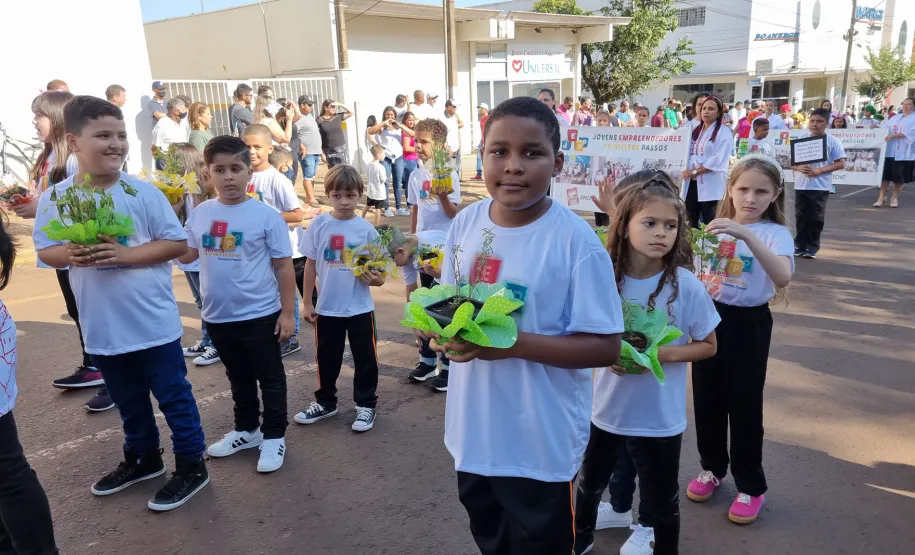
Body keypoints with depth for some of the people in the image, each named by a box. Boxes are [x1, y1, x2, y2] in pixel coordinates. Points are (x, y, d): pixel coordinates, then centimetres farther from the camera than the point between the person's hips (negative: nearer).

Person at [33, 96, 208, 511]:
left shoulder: (143, 192, -10)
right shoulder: (55, 198, -3)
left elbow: (177, 243, -8)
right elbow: (44, 250, 4)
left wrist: (126, 254, -20)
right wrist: (71, 254, -18)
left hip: (154, 322, -3)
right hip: (102, 327, 3)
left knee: (173, 396, 8)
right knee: (128, 401, 21)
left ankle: (191, 465, 22)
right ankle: (143, 458, 41)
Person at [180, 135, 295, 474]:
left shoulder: (266, 215, -12)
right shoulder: (200, 213, 0)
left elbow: (283, 266, -9)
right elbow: (185, 255, 11)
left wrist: (287, 312, -10)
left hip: (260, 315, -5)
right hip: (218, 315, 5)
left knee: (269, 378, 10)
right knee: (238, 378, 22)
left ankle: (274, 436, 25)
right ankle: (246, 429, 40)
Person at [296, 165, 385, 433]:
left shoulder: (366, 229, -8)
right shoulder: (319, 225, -4)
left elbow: (378, 272, -3)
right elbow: (311, 265, 2)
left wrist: (375, 278, -26)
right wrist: (307, 303, 3)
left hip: (360, 308, -1)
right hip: (327, 307, 1)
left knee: (365, 358, 10)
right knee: (327, 358, 17)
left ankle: (366, 404, 28)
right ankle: (325, 402, 36)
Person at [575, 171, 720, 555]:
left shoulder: (686, 286, -16)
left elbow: (708, 346, -5)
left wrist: (665, 354, -22)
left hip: (660, 420, -3)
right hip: (606, 411, 3)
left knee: (662, 503, 17)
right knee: (590, 485, 25)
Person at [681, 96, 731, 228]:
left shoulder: (724, 133, -4)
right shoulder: (695, 130, 18)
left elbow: (718, 160, -14)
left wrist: (694, 172, -14)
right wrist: (686, 171, 0)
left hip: (710, 185, -6)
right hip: (692, 182, 6)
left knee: (709, 225, -1)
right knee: (691, 222, 10)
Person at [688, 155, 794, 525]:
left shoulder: (775, 233, -11)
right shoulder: (716, 227, 3)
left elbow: (783, 277, -33)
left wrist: (746, 235, -42)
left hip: (747, 324, -4)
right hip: (710, 318, 4)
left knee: (744, 406, 3)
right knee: (707, 399, 13)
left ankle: (751, 486, 23)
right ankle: (712, 468, 35)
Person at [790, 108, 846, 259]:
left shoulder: (833, 141, -2)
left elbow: (841, 164, -5)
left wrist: (820, 170, -16)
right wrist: (799, 168, -13)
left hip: (820, 187, -3)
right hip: (801, 185, 3)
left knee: (816, 219, 2)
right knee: (801, 217, 8)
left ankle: (812, 248, 11)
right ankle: (799, 245, 19)